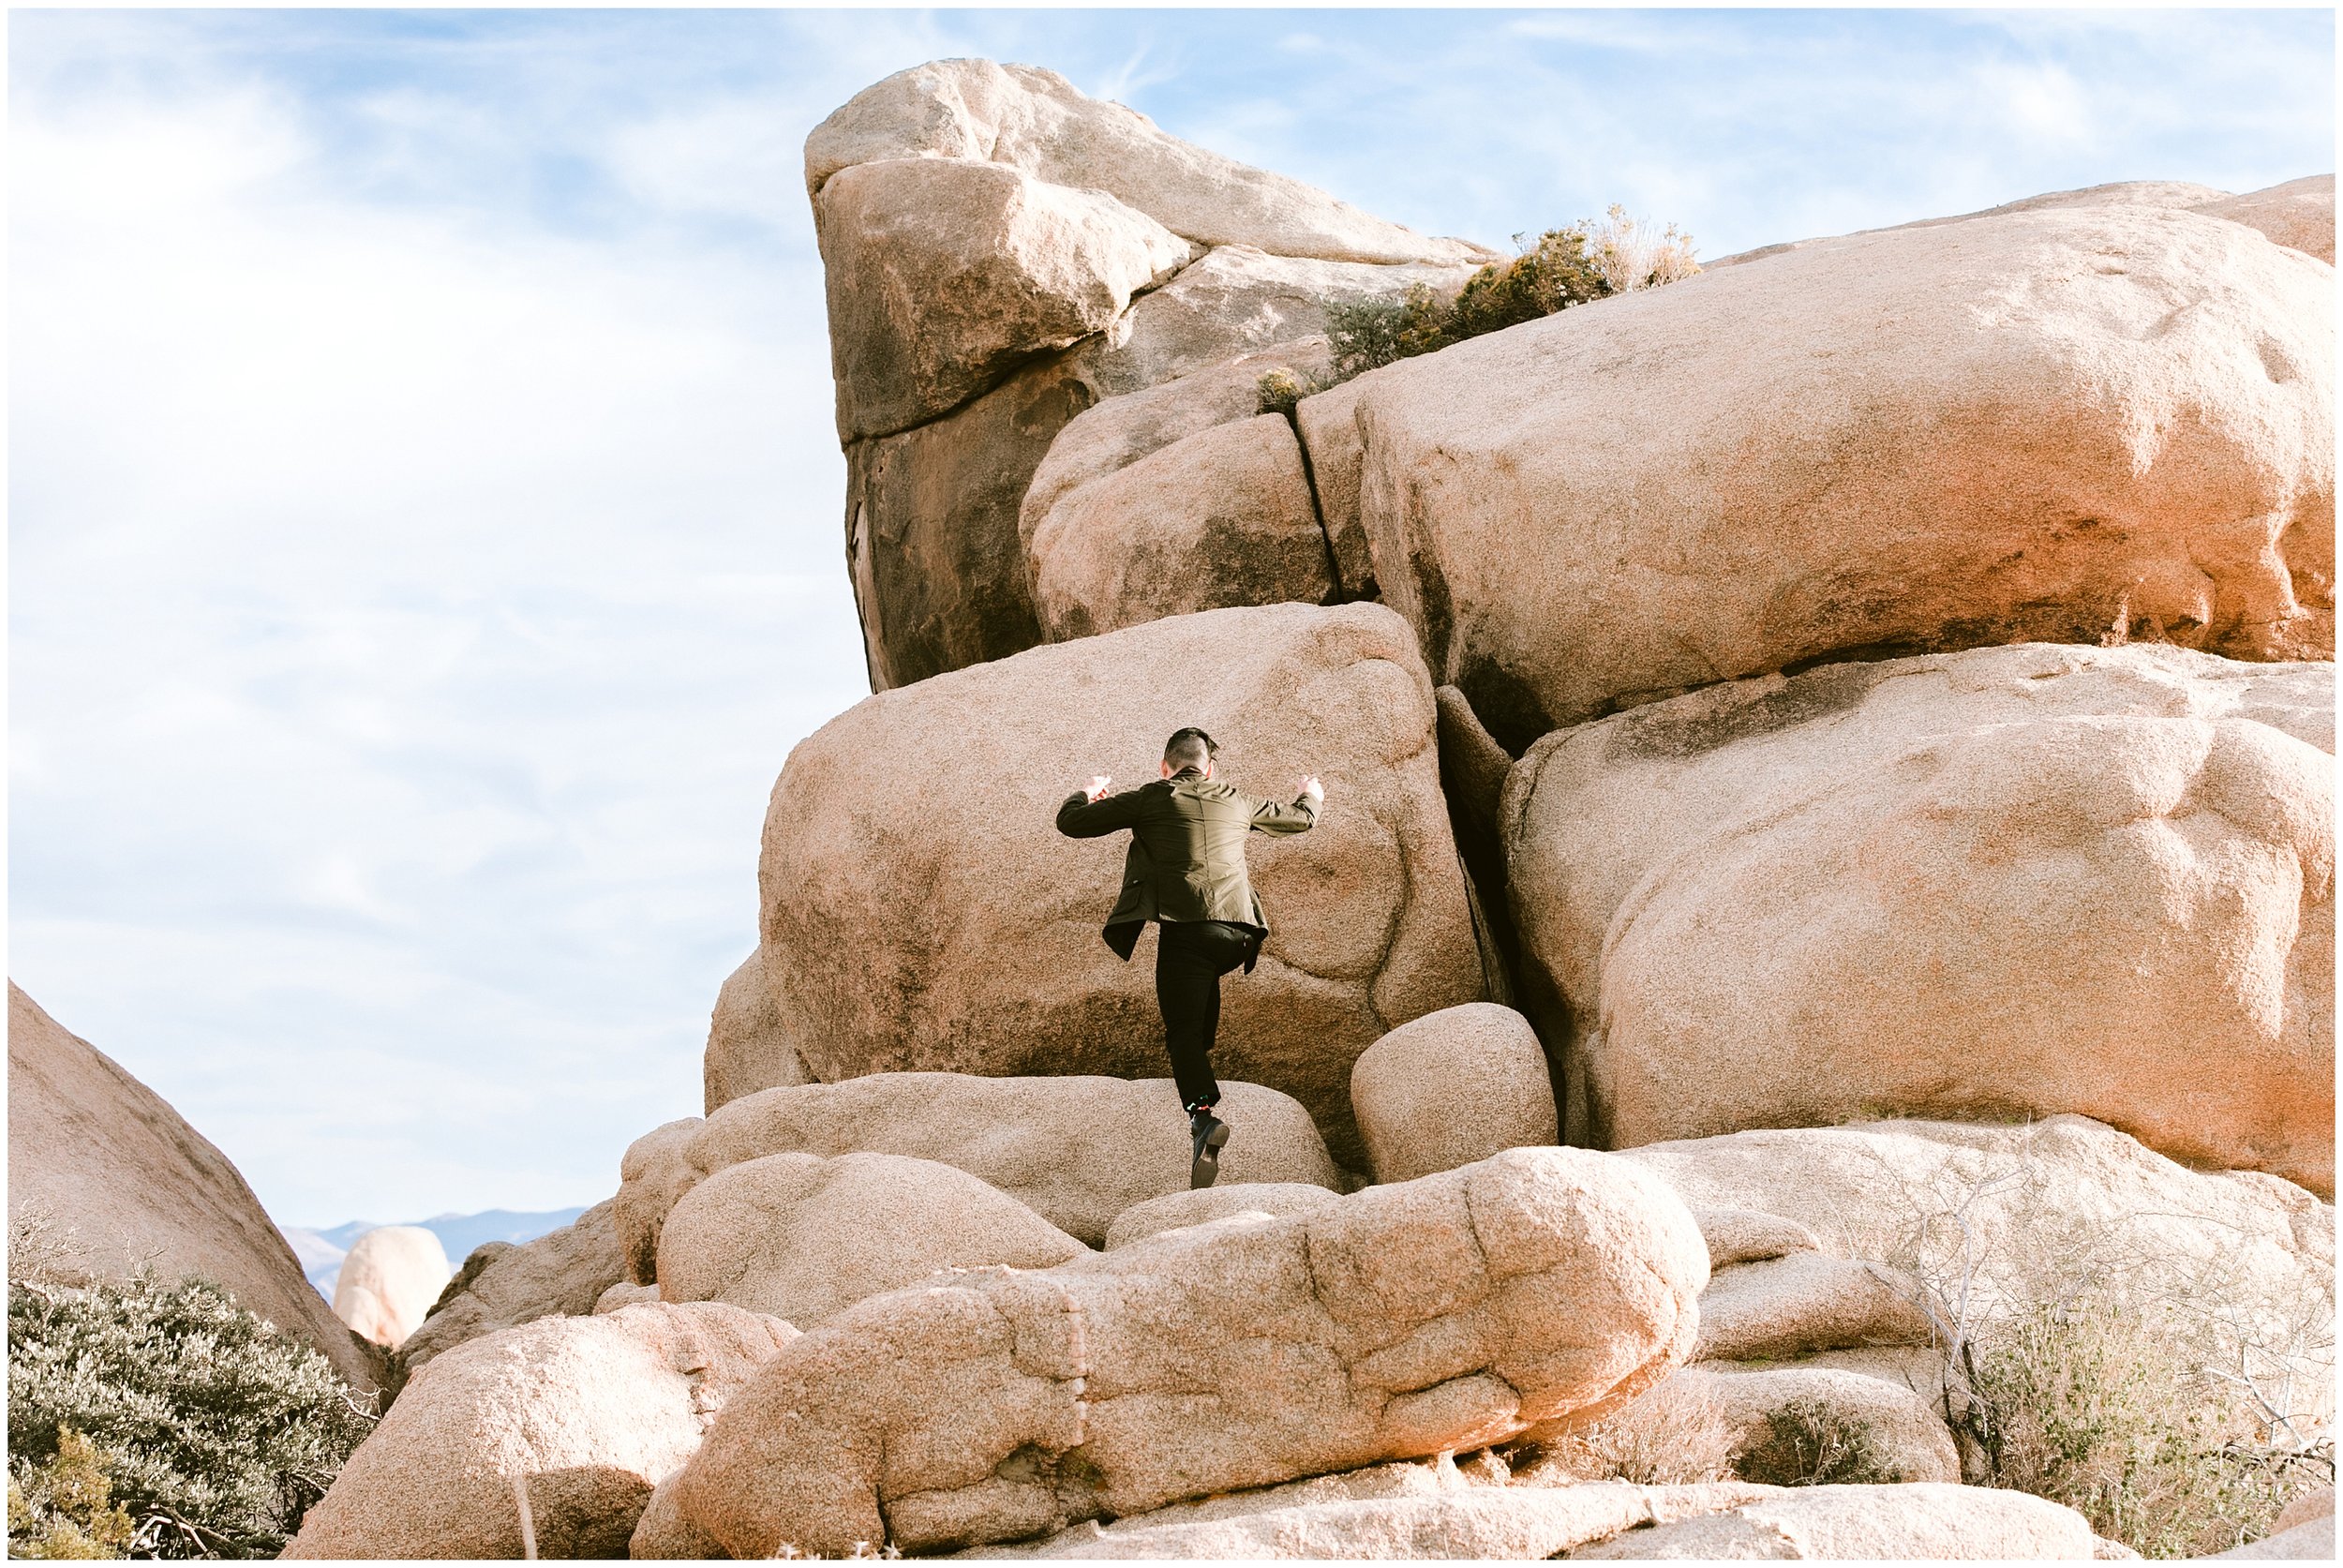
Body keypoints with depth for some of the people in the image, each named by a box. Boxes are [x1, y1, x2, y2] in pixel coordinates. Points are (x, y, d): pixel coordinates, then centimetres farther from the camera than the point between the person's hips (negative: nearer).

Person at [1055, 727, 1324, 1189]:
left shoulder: (1150, 799, 8)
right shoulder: (1235, 801, 19)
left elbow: (1070, 822, 12)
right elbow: (1299, 819, 36)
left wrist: (1087, 793, 35)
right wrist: (1311, 795, 60)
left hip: (1185, 928, -4)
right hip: (1237, 931, 4)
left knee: (1183, 1031, -7)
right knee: (1204, 975, 38)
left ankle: (1203, 1115, -29)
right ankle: (1203, 1048, 40)